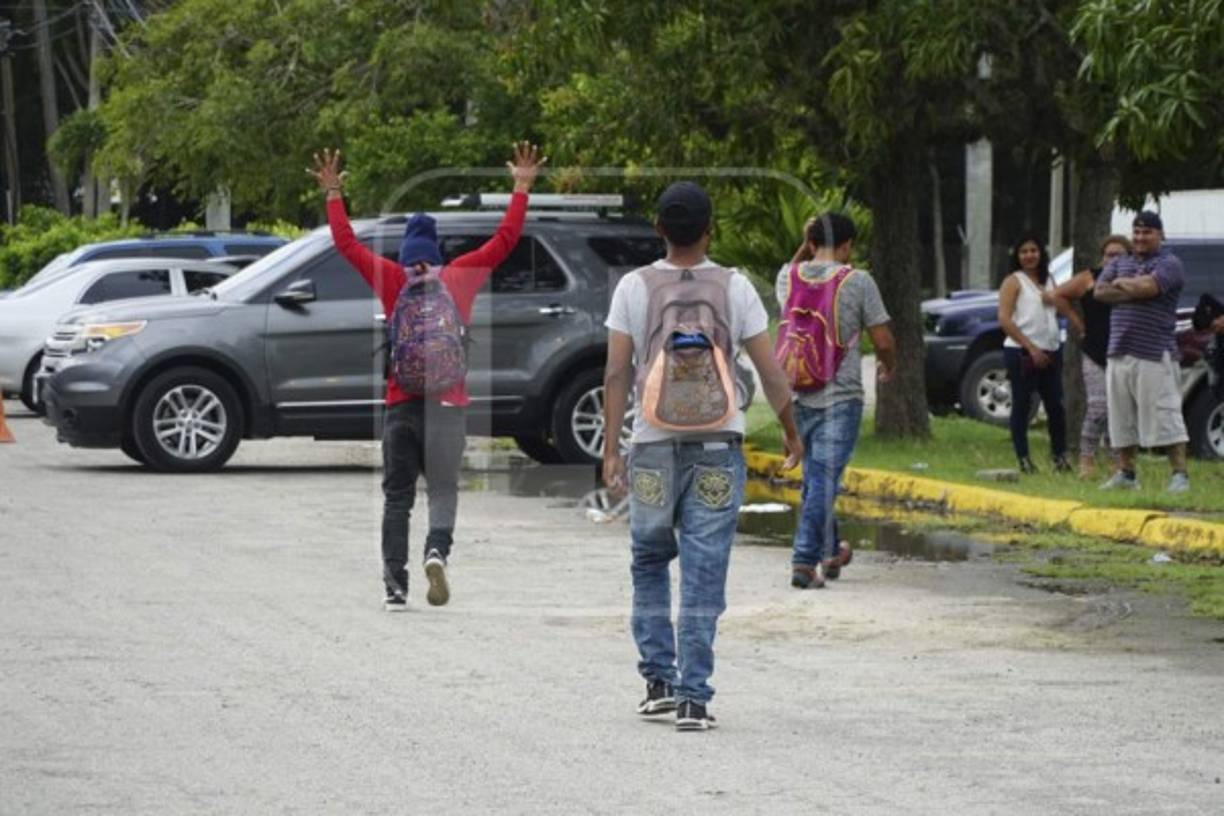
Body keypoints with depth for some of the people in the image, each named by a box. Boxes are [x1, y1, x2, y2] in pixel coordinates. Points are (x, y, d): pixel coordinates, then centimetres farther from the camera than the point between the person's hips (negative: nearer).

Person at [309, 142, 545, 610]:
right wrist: (522, 189, 14)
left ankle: (395, 585, 1)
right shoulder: (460, 278, 2)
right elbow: (505, 239, 7)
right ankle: (437, 550, -28)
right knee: (443, 489, 2)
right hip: (447, 401, 0)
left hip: (402, 404, 0)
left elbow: (346, 243, 6)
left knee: (397, 496, 7)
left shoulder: (391, 281, 1)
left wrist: (333, 194, 16)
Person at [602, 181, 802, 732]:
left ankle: (658, 679, 13)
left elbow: (617, 373, -4)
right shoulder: (734, 288, -1)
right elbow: (770, 372, 1)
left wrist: (611, 448, 0)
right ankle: (693, 697, -4)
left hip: (653, 444, 0)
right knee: (704, 574, 0)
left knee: (650, 563, 18)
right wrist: (791, 434, 14)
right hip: (717, 444, 0)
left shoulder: (634, 288, -1)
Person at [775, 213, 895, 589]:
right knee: (824, 478, -5)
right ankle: (805, 561, -12)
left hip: (799, 396, 5)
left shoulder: (789, 277, 3)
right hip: (840, 396, -5)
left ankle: (830, 551, 33)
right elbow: (883, 341, -5)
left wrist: (805, 245, 18)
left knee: (816, 474, 19)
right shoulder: (857, 282, -10)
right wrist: (888, 366, 15)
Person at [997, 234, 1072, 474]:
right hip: (1021, 353, -5)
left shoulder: (1048, 281, 16)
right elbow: (1004, 320, -10)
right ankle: (1023, 459, 2)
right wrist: (1031, 348, -15)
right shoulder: (1014, 282, -2)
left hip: (1050, 351, 5)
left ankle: (1060, 455, 11)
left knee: (1055, 405, 3)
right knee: (1022, 405, -2)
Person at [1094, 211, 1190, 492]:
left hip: (1155, 354, -6)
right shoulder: (1120, 263, 18)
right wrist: (1135, 290, -8)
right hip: (1119, 353, 6)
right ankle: (1125, 474, 17)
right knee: (1122, 419, 10)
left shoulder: (1169, 264, -1)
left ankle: (1180, 474, -10)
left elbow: (1149, 286, -19)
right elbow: (1100, 292, 3)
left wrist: (1121, 283, 0)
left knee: (1165, 415, -10)